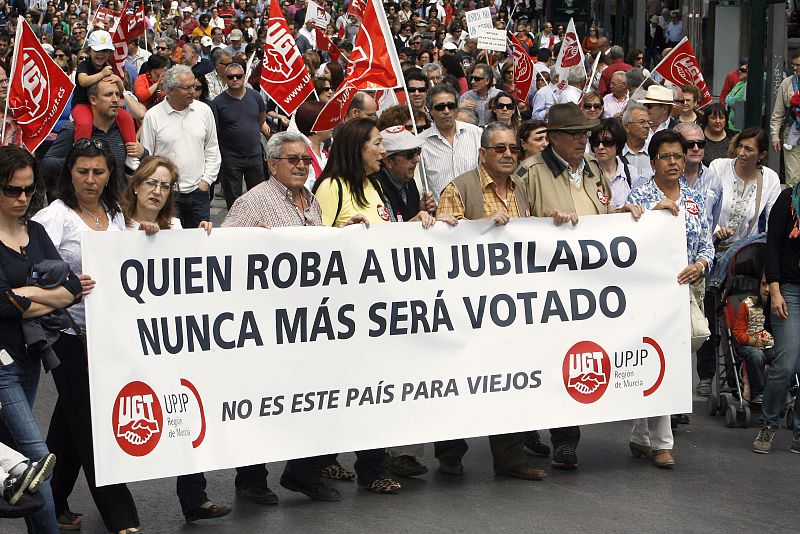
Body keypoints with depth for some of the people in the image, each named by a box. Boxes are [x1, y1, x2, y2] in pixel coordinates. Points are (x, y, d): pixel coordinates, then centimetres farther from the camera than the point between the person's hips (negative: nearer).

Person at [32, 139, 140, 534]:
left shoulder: (115, 213, 9)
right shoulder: (56, 215, -9)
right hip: (69, 329, -6)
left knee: (71, 417, 16)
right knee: (87, 420, -3)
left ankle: (52, 501, 30)